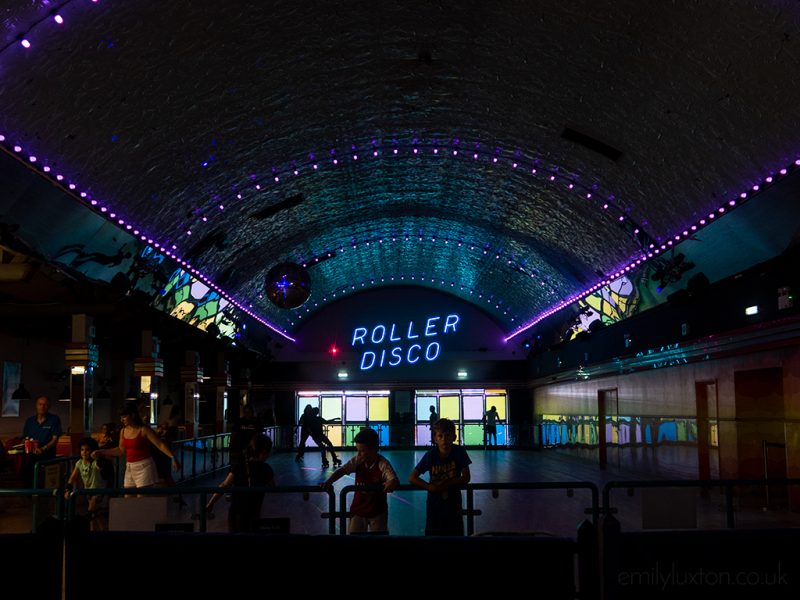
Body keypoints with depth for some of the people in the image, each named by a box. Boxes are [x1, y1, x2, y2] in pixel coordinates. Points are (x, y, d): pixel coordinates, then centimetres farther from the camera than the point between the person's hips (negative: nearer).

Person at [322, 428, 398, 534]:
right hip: (358, 509, 3)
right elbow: (342, 470, -12)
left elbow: (394, 480, -29)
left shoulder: (383, 464, -22)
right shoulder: (357, 461, -9)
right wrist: (328, 481, -28)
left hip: (377, 511, -3)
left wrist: (391, 484, -53)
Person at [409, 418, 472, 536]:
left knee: (456, 533, 7)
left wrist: (446, 483, -20)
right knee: (432, 532, 6)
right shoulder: (431, 455, -14)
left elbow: (466, 478, -9)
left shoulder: (460, 452, -13)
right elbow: (412, 477, -11)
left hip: (454, 503, 0)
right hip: (434, 504, 0)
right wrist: (429, 487, -23)